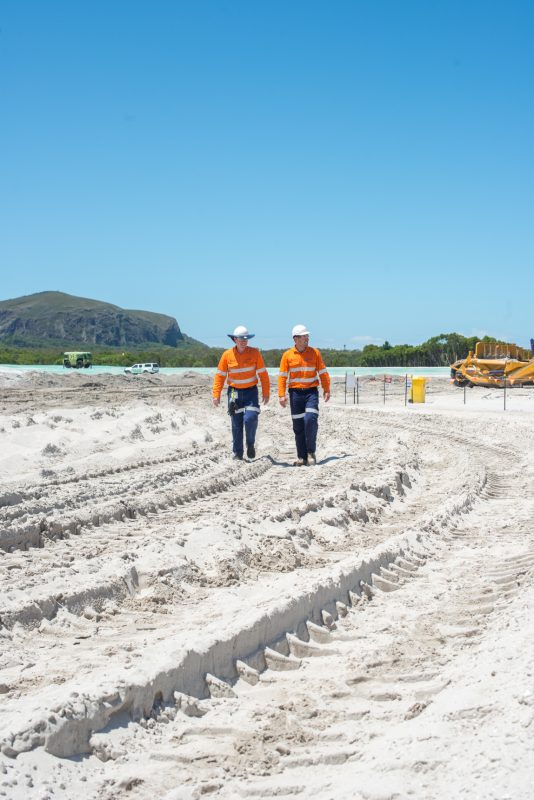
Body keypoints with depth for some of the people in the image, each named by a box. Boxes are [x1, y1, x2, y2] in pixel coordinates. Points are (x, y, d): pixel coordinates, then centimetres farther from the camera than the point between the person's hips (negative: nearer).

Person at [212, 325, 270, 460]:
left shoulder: (254, 353, -4)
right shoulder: (227, 355, -3)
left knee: (250, 419, -17)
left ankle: (251, 444, 8)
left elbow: (263, 374, 0)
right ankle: (237, 453, 12)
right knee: (236, 425, 2)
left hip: (251, 392, -1)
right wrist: (216, 395, -4)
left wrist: (266, 393, -2)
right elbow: (220, 376, 1)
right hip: (234, 392, 1)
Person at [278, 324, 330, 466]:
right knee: (298, 426, 4)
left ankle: (311, 453, -4)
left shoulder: (314, 353, 3)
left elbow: (322, 373, 6)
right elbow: (282, 376, 1)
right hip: (295, 393, 1)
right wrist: (281, 395, -7)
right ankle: (301, 457, 12)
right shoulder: (287, 355, 2)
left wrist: (327, 389, 1)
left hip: (311, 392, -1)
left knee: (311, 419, -18)